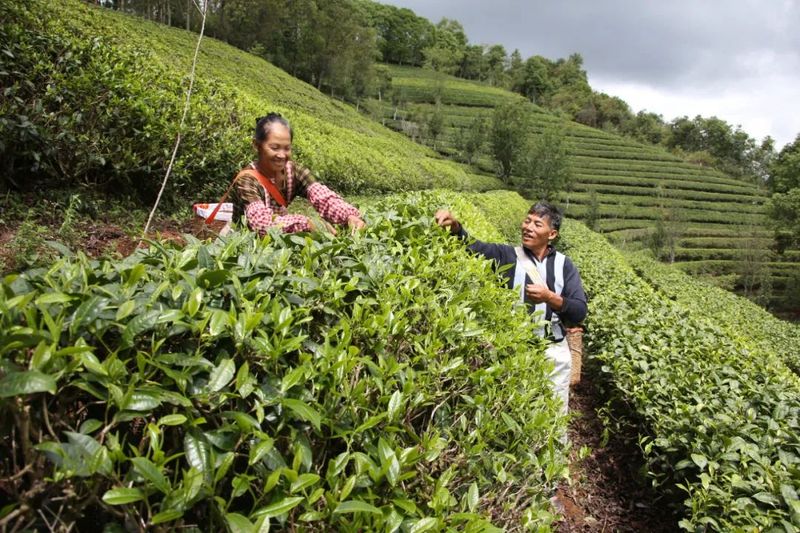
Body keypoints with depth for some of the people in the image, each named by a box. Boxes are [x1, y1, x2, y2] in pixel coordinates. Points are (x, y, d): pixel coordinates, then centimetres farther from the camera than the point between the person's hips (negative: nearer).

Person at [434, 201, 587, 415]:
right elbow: (472, 247, -18)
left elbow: (580, 312, -3)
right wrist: (455, 227, -37)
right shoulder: (507, 256, -2)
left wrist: (550, 298, -20)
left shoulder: (564, 265, 3)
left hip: (554, 353, 2)